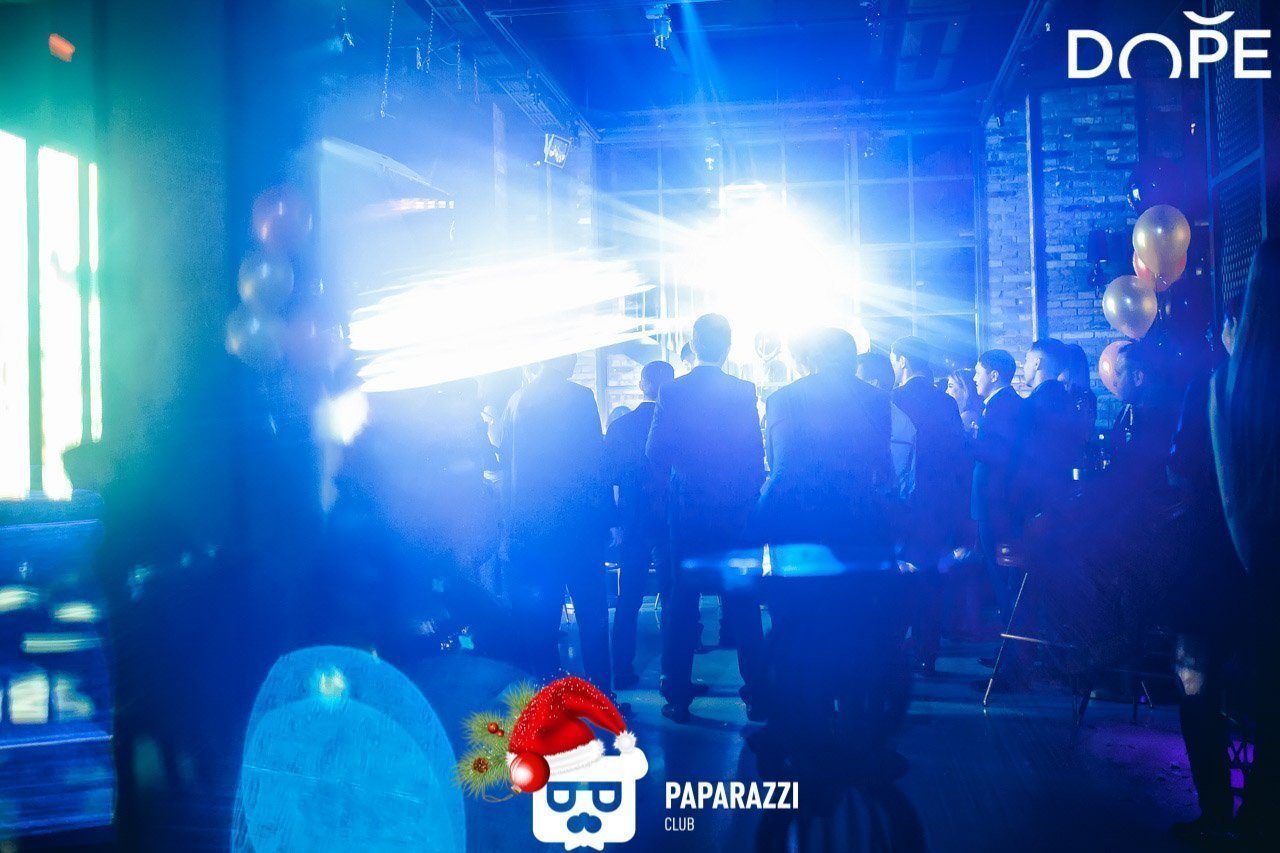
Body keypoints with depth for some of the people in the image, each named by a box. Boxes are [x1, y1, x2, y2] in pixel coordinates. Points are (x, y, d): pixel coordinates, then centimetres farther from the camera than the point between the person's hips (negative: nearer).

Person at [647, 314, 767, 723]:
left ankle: (678, 697, 9)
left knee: (682, 601, 8)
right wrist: (750, 496, 8)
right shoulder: (744, 391, -6)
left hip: (687, 510, 0)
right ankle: (756, 695, 9)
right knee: (742, 604, 7)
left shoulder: (672, 392, -5)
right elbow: (758, 456, -6)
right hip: (736, 511, 0)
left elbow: (657, 453, -5)